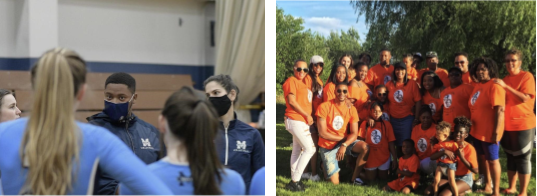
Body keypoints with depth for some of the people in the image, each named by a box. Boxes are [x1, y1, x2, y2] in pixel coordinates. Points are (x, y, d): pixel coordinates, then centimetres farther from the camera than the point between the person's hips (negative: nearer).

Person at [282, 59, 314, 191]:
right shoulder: (291, 81, -9)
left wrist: (308, 116, 9)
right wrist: (307, 115, -13)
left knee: (297, 151, 11)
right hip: (295, 120, -10)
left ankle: (294, 181, 18)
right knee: (310, 149, -12)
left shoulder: (303, 83, 19)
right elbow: (291, 101, -16)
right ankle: (295, 181, -8)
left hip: (303, 121, 10)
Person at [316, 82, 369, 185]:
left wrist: (344, 145, -26)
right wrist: (342, 138, -11)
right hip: (328, 145, -3)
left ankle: (354, 177, -8)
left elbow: (354, 133, -8)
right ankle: (325, 164, 26)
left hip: (345, 142, 3)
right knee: (335, 183, -8)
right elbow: (322, 133, -15)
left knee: (364, 147, -28)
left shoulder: (351, 109, -3)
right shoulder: (324, 107, -14)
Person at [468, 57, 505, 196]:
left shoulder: (495, 86, -16)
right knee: (483, 158, 17)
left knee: (492, 160, 2)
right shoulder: (478, 86, 10)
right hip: (477, 131, 8)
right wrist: (472, 126, 15)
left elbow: (500, 110, -22)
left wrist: (496, 131, -24)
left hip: (489, 132, -8)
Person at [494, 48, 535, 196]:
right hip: (506, 125, 6)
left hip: (523, 125, -6)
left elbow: (525, 97, -20)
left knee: (522, 158, -1)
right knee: (510, 157, 14)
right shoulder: (505, 79, 12)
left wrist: (506, 87, -24)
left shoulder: (527, 76, -7)